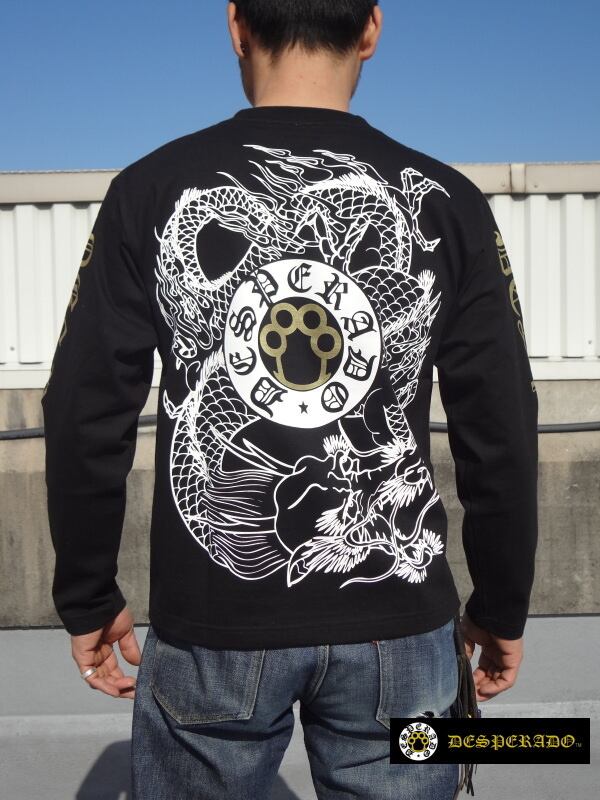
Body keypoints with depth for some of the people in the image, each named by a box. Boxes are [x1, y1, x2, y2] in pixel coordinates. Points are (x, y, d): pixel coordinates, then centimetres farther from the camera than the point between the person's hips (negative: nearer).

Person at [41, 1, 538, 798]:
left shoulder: (152, 191, -5)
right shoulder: (444, 203, -4)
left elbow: (87, 419, -4)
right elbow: (500, 433, -2)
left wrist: (89, 599, 9)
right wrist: (502, 606, 11)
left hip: (213, 623, 0)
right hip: (396, 623, 1)